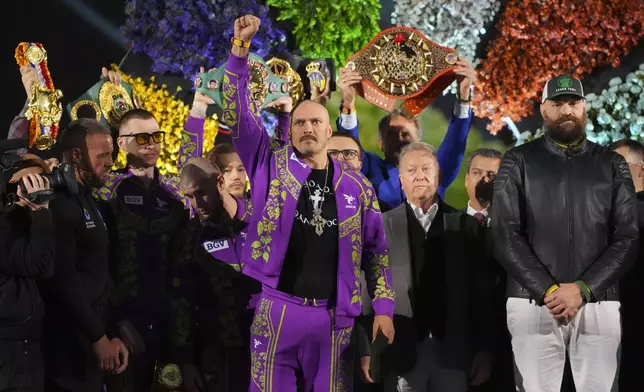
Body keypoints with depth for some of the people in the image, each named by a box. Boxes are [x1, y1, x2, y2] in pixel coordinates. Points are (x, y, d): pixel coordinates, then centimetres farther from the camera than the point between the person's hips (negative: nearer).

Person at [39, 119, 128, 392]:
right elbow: (62, 279, -22)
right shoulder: (59, 202, -16)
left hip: (88, 338, 9)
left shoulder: (87, 200, 15)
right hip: (70, 343, -9)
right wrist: (98, 337, -17)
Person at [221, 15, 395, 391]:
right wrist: (240, 49, -12)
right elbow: (237, 114, -3)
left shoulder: (356, 185, 8)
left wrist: (384, 306, 4)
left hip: (333, 315, 2)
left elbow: (376, 250, 12)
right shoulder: (271, 163, 5)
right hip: (277, 308, -1)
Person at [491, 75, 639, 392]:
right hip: (533, 303, -1)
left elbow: (627, 238, 3)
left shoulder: (612, 165, 11)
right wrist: (548, 291, -13)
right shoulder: (518, 163, 6)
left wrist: (582, 289, -10)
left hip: (598, 304, 1)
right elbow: (506, 236, -2)